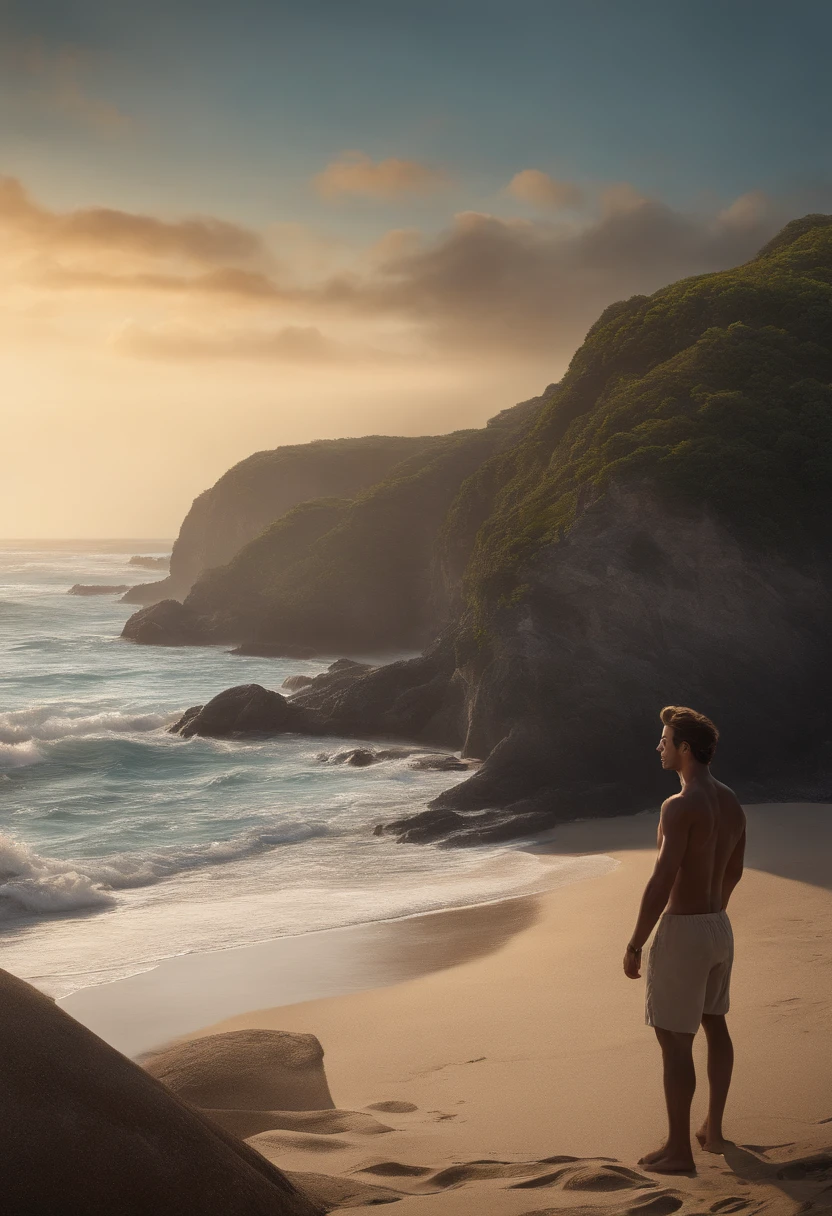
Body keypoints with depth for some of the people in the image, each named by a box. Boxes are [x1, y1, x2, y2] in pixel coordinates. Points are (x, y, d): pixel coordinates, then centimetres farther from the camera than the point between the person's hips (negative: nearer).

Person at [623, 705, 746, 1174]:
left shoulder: (680, 806, -21)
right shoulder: (732, 803, 5)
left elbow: (662, 881, -24)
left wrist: (635, 945, -17)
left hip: (683, 930, -9)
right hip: (720, 926, 9)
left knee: (675, 1040, -1)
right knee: (715, 1025, 20)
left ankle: (679, 1149, 5)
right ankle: (714, 1130, 32)